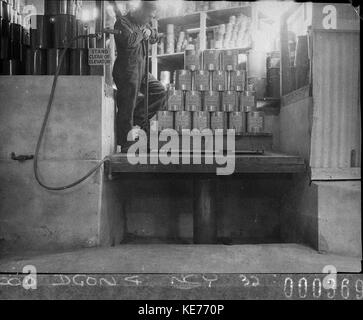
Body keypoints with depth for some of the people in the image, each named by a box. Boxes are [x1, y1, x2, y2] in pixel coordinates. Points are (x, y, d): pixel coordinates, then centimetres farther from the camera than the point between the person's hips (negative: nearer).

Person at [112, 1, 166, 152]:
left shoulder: (142, 23, 15)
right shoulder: (123, 22, -12)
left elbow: (155, 37, 25)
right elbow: (129, 40, -30)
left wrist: (149, 31, 2)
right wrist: (141, 33, -10)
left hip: (142, 71, 9)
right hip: (127, 73, -9)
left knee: (160, 93, 9)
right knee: (126, 110, -4)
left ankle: (139, 117, 15)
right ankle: (126, 147, 4)